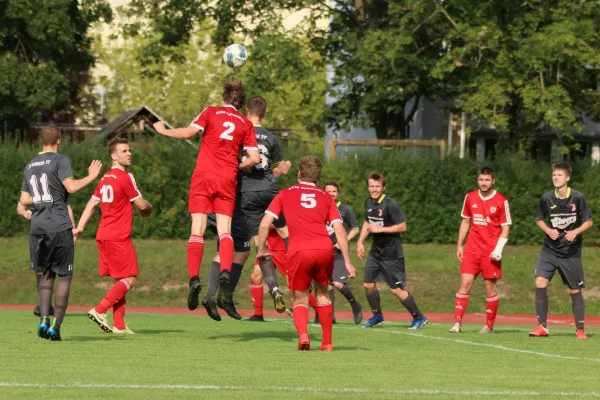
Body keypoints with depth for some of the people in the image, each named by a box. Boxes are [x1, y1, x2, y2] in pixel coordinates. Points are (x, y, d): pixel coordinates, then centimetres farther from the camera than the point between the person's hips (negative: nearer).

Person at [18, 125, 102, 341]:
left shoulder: (30, 166, 16)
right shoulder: (60, 161, -3)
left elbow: (24, 201, 16)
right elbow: (71, 187, -16)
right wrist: (91, 176, -2)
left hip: (38, 228, 5)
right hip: (60, 227, -5)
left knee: (45, 275, 15)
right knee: (64, 276, 3)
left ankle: (44, 319, -3)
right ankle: (55, 325, -4)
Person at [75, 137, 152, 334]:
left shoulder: (105, 178, 15)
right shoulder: (125, 177, -11)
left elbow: (92, 203, 16)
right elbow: (141, 205, -6)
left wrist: (79, 228, 16)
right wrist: (149, 209, 17)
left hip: (103, 235, 9)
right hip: (118, 237, -9)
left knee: (120, 280, 11)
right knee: (129, 279, -5)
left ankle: (119, 325, 7)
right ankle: (99, 311, -14)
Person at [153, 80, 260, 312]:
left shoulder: (211, 113, 5)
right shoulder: (246, 124, 11)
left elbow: (188, 133, -6)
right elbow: (254, 158, 5)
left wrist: (163, 130, 8)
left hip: (203, 175, -1)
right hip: (228, 179, 2)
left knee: (197, 229, -2)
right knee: (224, 229, 1)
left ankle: (194, 279, -15)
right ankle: (225, 271, -24)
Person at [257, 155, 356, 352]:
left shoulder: (285, 194, 19)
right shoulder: (326, 198, 22)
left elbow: (265, 224, 9)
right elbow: (340, 231, 12)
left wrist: (262, 250, 22)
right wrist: (347, 262, 13)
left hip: (298, 251, -2)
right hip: (324, 248, 2)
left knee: (300, 299, 13)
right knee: (322, 293, 26)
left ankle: (303, 333, -15)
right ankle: (327, 342, 24)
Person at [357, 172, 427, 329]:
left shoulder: (390, 204, -18)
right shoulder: (368, 202, 4)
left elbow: (402, 227, -18)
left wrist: (380, 229, -20)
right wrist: (360, 241, 13)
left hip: (392, 253, -7)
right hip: (376, 251, 7)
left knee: (396, 289, -5)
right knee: (368, 284, 6)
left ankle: (419, 318, 8)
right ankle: (377, 315, 27)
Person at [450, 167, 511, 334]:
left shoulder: (501, 201, -4)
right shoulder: (470, 198, 8)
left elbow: (505, 227, -2)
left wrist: (498, 248, -13)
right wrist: (459, 245, 12)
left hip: (491, 252, -3)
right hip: (472, 250, 3)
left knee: (490, 287, 1)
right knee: (465, 284, -7)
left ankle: (489, 326, 11)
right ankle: (457, 323, -9)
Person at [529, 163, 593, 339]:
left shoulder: (577, 198, -9)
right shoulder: (546, 198, -4)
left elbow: (589, 222, -1)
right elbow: (540, 220, 10)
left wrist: (575, 232, -18)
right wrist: (548, 231, -10)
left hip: (571, 253, -1)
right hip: (549, 250, 1)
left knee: (575, 291, 5)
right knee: (540, 283, -16)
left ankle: (580, 329, 19)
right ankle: (542, 326, -7)